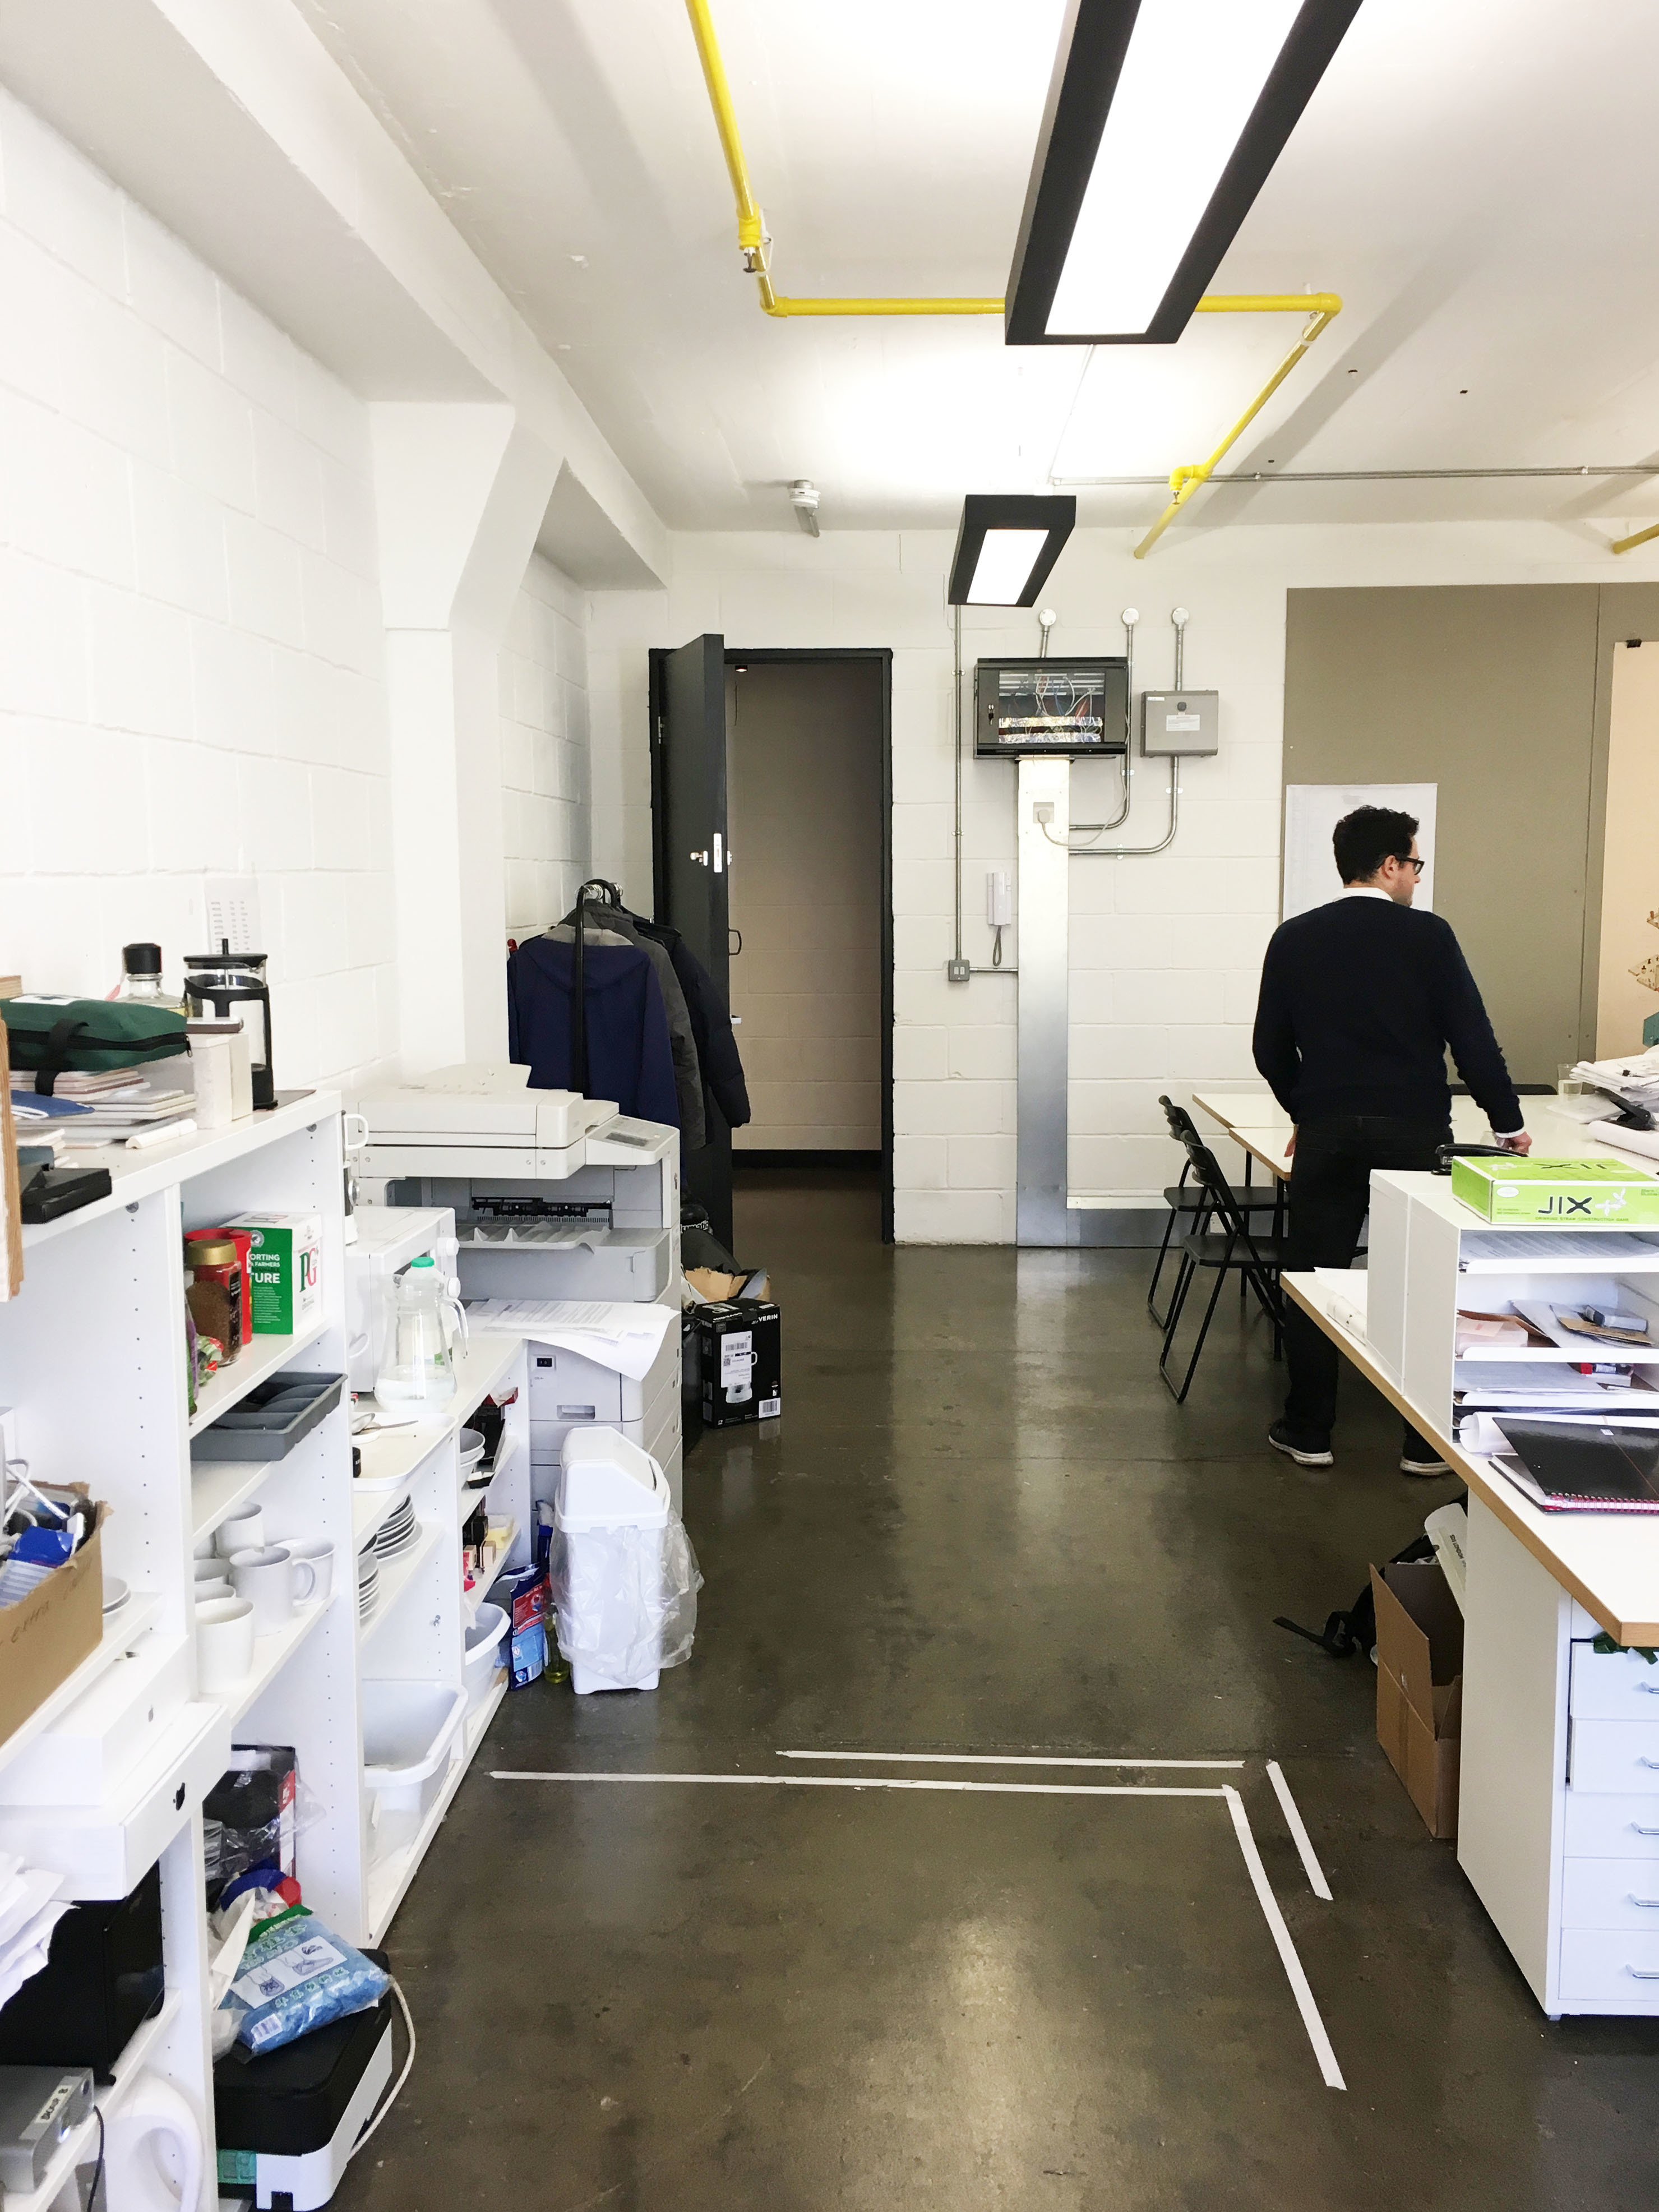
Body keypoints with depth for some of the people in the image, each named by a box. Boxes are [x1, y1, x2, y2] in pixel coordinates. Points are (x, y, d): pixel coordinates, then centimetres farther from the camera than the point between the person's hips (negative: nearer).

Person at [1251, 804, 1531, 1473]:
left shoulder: (1294, 938, 2)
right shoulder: (1428, 935, -6)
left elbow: (1270, 1048, 6)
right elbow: (1472, 1038, -5)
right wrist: (1508, 1123, 8)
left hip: (1327, 1134, 2)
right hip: (1414, 1134, -2)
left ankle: (1308, 1433, 15)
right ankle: (1427, 1443, 15)